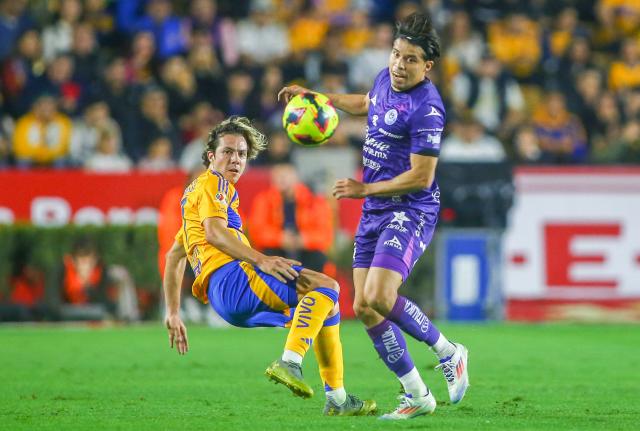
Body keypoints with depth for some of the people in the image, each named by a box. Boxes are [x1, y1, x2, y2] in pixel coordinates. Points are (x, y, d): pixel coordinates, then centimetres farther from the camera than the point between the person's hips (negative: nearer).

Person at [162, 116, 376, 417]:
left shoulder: (194, 193, 32)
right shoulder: (214, 183, 2)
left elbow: (174, 256, 35)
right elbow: (213, 233, -18)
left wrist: (173, 314, 33)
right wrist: (260, 260, -28)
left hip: (223, 296, 10)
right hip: (231, 278, -10)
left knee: (326, 303, 21)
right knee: (325, 286, -22)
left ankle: (337, 400, 15)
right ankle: (289, 363, -38)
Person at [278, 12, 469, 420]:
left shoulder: (426, 108, -19)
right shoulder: (385, 80, 7)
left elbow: (421, 177, -21)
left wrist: (365, 189, -16)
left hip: (410, 211, -9)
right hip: (374, 214, 9)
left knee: (379, 296, -25)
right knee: (364, 307, 2)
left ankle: (449, 353, -2)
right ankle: (418, 396, 11)